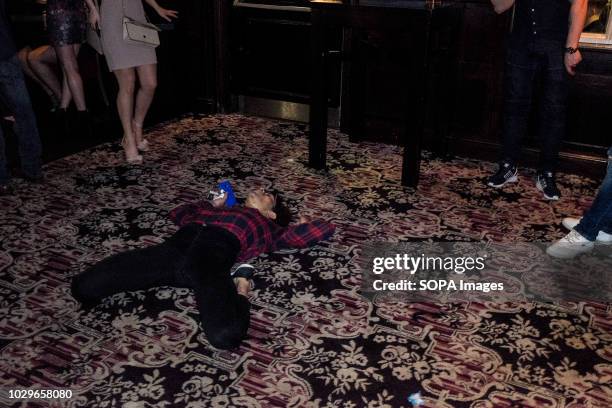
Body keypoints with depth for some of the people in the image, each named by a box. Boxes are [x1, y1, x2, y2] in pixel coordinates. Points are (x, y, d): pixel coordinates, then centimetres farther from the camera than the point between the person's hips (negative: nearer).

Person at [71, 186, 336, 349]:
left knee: (226, 334, -34)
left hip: (214, 252, -4)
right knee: (84, 287, -8)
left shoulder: (267, 227, 30)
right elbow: (178, 213, 50)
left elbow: (322, 231, 29)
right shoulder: (227, 209, 40)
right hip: (180, 243, 4)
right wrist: (214, 205, 46)